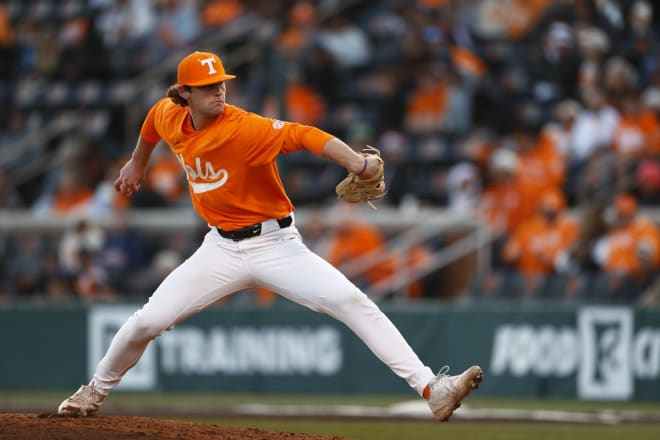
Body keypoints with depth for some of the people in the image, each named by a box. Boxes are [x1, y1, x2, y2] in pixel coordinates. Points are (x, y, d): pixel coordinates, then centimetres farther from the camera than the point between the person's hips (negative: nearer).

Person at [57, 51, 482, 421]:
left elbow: (305, 136, -38)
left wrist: (356, 162, -55)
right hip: (222, 250, 5)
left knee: (352, 302, -22)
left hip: (276, 245, -5)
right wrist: (138, 163, 37)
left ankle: (431, 388, -27)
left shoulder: (245, 127, -23)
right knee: (147, 321, 2)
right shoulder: (170, 118, -4)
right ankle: (95, 393, 29)